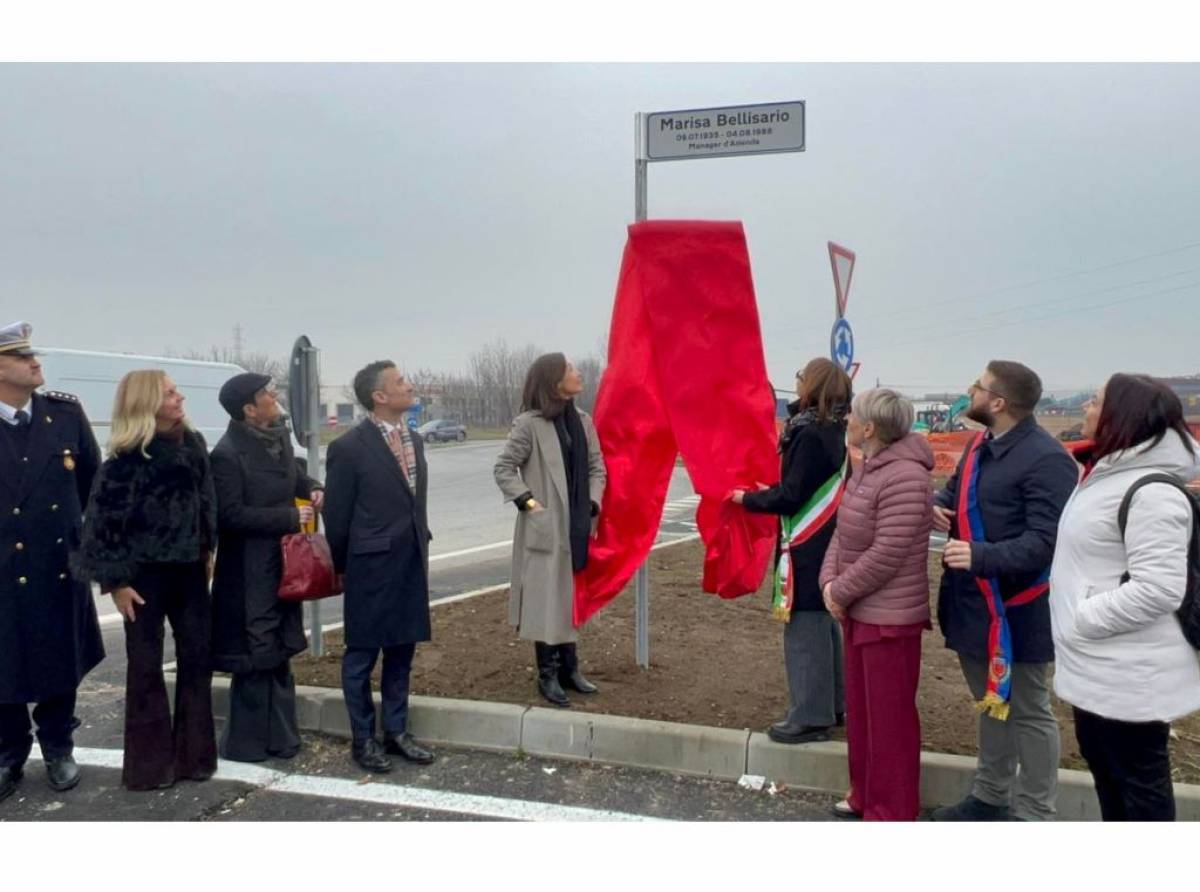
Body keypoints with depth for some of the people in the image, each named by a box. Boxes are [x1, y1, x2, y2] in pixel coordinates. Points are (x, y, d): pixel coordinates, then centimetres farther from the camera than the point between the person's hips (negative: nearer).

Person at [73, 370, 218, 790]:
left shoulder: (192, 444, 4)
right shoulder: (127, 458, -12)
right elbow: (106, 518, -12)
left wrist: (207, 551, 13)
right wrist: (115, 580, -12)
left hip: (188, 568, 6)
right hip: (145, 572, -5)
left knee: (198, 658, 7)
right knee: (146, 667, 4)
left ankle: (192, 753, 20)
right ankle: (150, 762, 15)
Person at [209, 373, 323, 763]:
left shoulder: (279, 435, 5)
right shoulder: (228, 454, -19)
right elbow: (231, 514, -22)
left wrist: (311, 488, -1)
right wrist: (290, 518, -20)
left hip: (281, 563, 8)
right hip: (249, 573, -8)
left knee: (278, 653, 16)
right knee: (255, 656, 1)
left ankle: (278, 734, 29)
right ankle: (245, 741, 17)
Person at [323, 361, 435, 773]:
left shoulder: (413, 441, 9)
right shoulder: (349, 447, -12)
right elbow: (336, 516, -5)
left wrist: (420, 550, 12)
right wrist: (344, 567, 2)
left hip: (411, 566, 7)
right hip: (371, 568, -6)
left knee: (401, 654, 15)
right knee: (362, 656, 7)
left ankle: (396, 733, 27)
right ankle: (363, 739, 20)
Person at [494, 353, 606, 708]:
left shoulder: (583, 421, 6)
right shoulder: (529, 424, -11)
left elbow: (596, 468, 11)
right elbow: (503, 468, -8)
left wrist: (592, 506, -1)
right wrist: (529, 503, -14)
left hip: (577, 527, 6)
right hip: (545, 528, -6)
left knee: (572, 598, 14)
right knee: (547, 600, 1)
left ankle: (569, 669, 27)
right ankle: (547, 676, 13)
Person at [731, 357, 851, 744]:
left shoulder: (810, 434, -19)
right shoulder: (832, 430, 10)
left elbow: (791, 496, -20)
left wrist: (747, 499, -7)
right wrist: (772, 492, 13)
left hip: (806, 547, -10)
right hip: (824, 542, 10)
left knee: (804, 628, -4)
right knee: (823, 624, 17)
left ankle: (809, 717, 3)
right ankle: (832, 705, 28)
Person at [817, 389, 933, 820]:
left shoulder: (904, 477, -23)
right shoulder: (869, 468, 8)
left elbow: (886, 554, -25)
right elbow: (843, 530, 10)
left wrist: (840, 592, -15)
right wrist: (829, 580, -4)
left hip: (889, 617, -10)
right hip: (860, 611, 10)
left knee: (890, 718, 4)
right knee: (861, 709, 21)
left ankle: (891, 812, 18)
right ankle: (865, 794, 37)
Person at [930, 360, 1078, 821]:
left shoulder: (1046, 458, -21)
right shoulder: (981, 445, 10)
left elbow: (1046, 540, -26)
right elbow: (955, 491, 24)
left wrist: (982, 555, -37)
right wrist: (936, 504, 1)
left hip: (1018, 608, -9)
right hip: (974, 602, 9)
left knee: (1028, 711, 8)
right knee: (992, 702, 23)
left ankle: (1033, 813, 24)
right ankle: (989, 796, 39)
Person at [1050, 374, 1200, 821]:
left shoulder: (1151, 493, -23)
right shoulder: (1107, 474, 9)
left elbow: (1157, 590, -28)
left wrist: (1082, 619, -21)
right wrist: (1075, 622, 12)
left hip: (1129, 674, -11)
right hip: (1097, 666, 11)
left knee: (1139, 779, 6)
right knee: (1102, 763, 25)